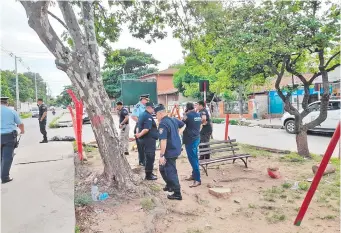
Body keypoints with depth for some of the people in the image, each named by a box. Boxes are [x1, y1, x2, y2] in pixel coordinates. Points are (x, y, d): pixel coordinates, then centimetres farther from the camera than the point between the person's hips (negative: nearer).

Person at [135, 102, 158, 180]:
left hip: (143, 139, 10)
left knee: (147, 156, 17)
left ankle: (149, 173, 26)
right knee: (150, 157, -2)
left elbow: (139, 127, 22)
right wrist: (140, 134, -25)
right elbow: (147, 129, -27)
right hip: (149, 139, -10)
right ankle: (149, 175, 5)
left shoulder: (142, 115, 14)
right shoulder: (148, 116, -17)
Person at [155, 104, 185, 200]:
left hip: (170, 151, -9)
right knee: (163, 168, 24)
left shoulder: (162, 124, -21)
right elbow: (182, 124, 26)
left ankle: (177, 194, 9)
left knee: (171, 172, 1)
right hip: (176, 149, 9)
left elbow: (163, 141, -27)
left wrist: (161, 155, -24)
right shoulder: (173, 119, 6)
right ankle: (170, 185, 38)